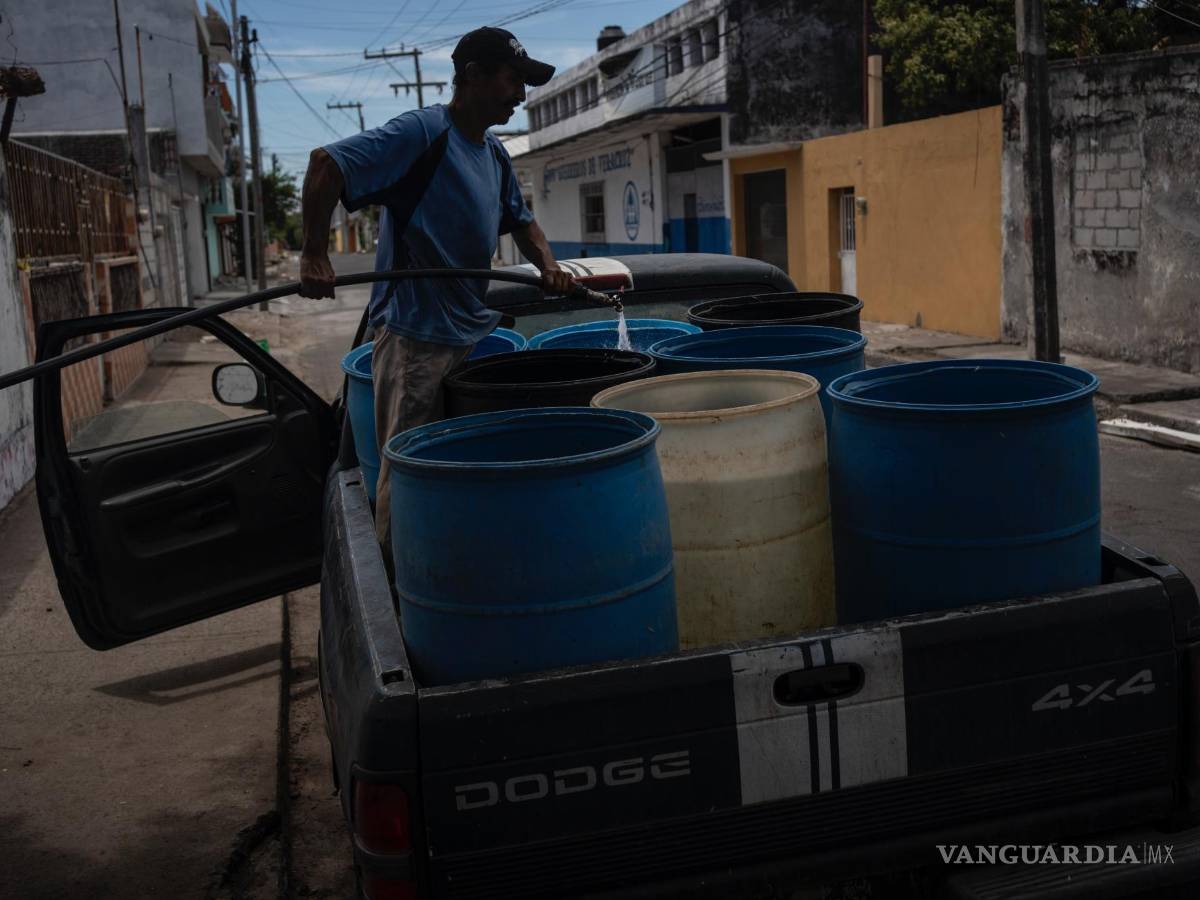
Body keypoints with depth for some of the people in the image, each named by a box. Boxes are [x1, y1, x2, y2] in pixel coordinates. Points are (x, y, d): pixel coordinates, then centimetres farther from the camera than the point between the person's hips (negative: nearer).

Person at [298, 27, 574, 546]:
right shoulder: (423, 133, -14)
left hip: (474, 331, 9)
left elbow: (521, 221, 26)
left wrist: (548, 268, 6)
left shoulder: (494, 155, 13)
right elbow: (326, 163, -19)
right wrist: (314, 255, -19)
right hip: (415, 334, -9)